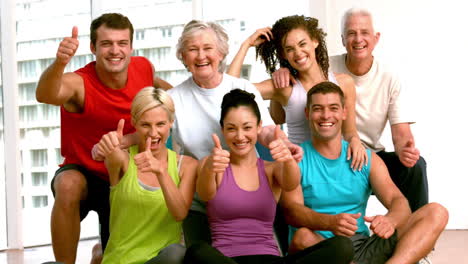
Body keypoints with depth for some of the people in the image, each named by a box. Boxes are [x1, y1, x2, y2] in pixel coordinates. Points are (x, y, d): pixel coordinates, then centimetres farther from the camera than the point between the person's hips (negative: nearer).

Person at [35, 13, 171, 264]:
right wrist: (59, 63, -70)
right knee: (69, 185, -40)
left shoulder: (143, 67, -12)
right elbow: (45, 95, -53)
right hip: (83, 173, -4)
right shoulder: (79, 83, -27)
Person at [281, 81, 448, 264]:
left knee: (436, 213, -12)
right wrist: (331, 222, -34)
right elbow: (291, 211, -12)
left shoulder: (368, 159, 14)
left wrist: (390, 220, -25)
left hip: (363, 249, 4)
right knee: (303, 236, -39)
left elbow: (397, 201, 1)